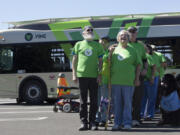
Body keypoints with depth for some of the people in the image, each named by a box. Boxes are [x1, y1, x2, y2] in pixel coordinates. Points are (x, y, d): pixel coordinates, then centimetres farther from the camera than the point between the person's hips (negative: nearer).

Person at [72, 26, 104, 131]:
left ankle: (92, 122, 11)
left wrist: (100, 75, 0)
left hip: (94, 76, 1)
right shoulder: (78, 44, 10)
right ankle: (84, 122, 7)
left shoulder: (98, 45, 11)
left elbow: (100, 61, 10)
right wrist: (74, 74, 2)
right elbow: (74, 60, 10)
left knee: (94, 100, 2)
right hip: (82, 75, -1)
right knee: (83, 100, 2)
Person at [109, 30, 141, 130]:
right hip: (115, 81, 2)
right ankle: (117, 123, 11)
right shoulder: (114, 50, 14)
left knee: (128, 103, -1)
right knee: (117, 102, 5)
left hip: (128, 81, -2)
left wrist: (137, 78, 0)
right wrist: (110, 53, 1)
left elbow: (138, 64, 7)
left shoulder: (132, 51, 9)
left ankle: (127, 123, 3)